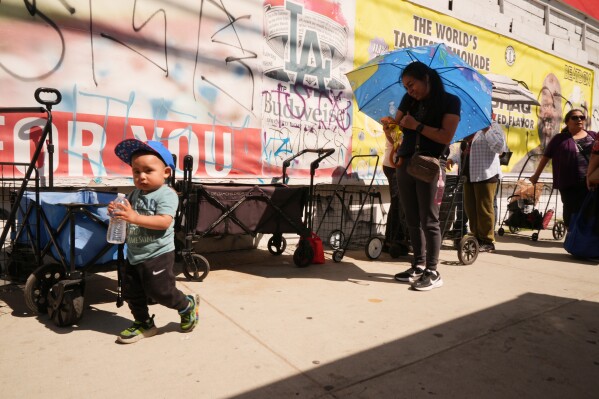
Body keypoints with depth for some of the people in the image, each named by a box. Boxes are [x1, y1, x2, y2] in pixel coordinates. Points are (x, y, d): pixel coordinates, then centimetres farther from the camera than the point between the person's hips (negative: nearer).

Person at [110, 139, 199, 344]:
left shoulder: (166, 194, -16)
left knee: (160, 291, -1)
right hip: (134, 254, 8)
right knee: (131, 292, 14)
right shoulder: (135, 194, 9)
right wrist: (116, 213, -6)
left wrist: (136, 218, -38)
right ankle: (143, 324, 33)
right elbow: (128, 218, 17)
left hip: (158, 254, -8)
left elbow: (164, 221, -28)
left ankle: (188, 306, 25)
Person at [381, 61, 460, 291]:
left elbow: (446, 137, -11)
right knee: (412, 220, 8)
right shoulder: (409, 100, 15)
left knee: (429, 220, -4)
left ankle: (433, 272, 3)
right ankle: (419, 265, 18)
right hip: (405, 164, 6)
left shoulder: (449, 101, -1)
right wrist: (389, 125, -10)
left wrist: (417, 125, -14)